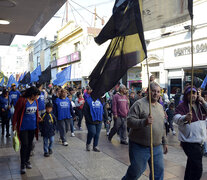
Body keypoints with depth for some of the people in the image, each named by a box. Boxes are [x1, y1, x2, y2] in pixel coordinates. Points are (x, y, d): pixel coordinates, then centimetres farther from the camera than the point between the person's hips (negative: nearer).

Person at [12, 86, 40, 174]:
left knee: (30, 145, 15)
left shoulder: (35, 101, 3)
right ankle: (23, 164, 10)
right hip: (23, 127, -6)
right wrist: (14, 125, -7)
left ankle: (27, 160, 32)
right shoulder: (22, 100, -15)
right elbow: (16, 113, -9)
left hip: (32, 126, 6)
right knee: (24, 145, -4)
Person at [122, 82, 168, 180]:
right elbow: (130, 121, -18)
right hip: (140, 146, -6)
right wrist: (144, 122, -32)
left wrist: (164, 142, 22)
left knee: (159, 170, 9)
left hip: (157, 147, 6)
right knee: (136, 171, 6)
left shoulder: (160, 106, 14)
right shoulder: (139, 104, -11)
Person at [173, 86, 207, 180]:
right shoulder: (182, 106, -12)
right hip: (189, 141, -7)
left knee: (191, 165, 21)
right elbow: (176, 118, -28)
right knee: (197, 168, -13)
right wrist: (185, 118, -50)